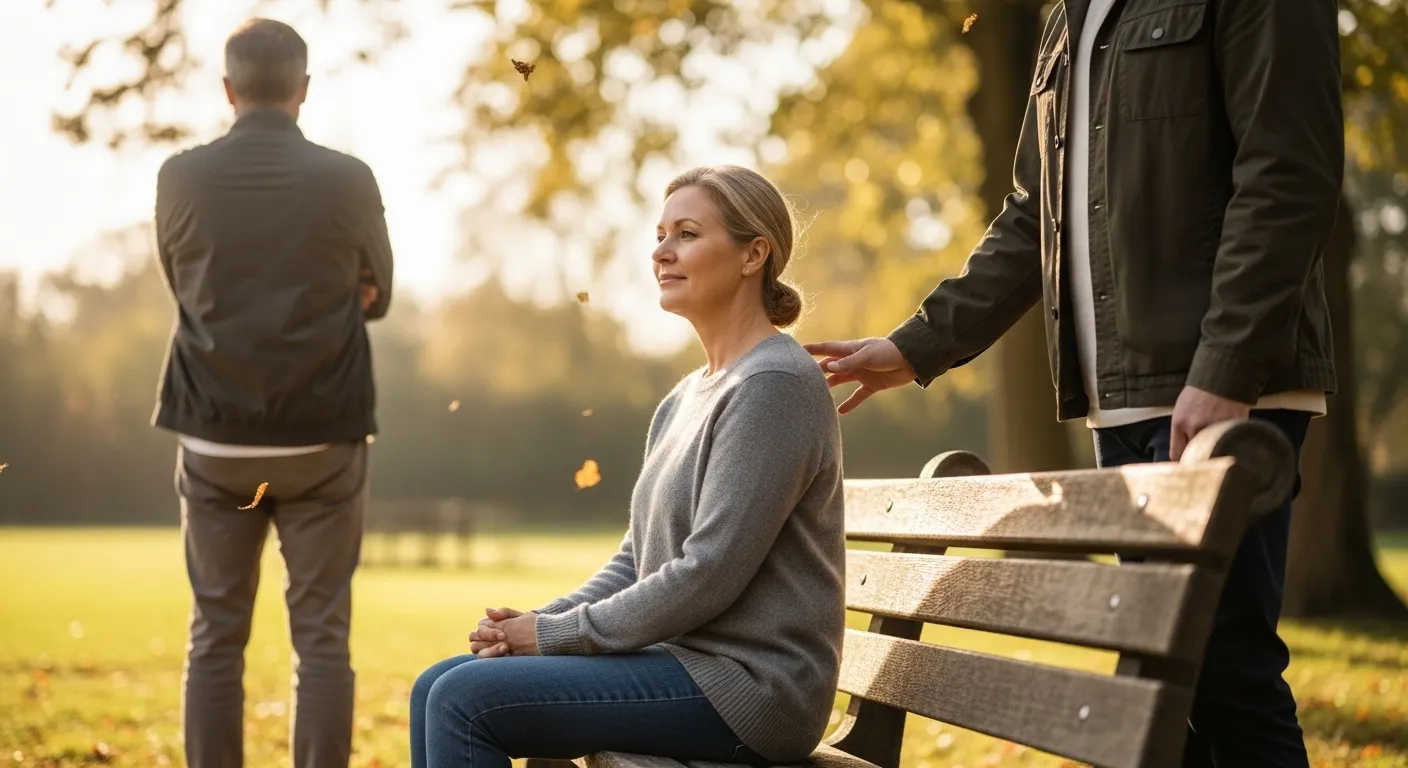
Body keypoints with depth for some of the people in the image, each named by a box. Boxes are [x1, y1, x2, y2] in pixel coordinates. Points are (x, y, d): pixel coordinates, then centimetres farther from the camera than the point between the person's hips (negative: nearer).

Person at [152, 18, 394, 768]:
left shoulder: (180, 178, -3)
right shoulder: (348, 180, -7)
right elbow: (376, 295, 9)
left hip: (215, 441, 1)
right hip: (320, 442, -1)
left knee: (215, 636, 9)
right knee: (321, 638, 4)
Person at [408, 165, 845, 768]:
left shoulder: (775, 384, -14)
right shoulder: (685, 400, 16)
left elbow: (708, 575, -20)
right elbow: (636, 561, 17)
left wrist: (556, 633, -12)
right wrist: (536, 623, 0)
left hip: (744, 686, -9)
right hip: (682, 660, 9)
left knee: (465, 701, -16)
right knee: (438, 689, 5)